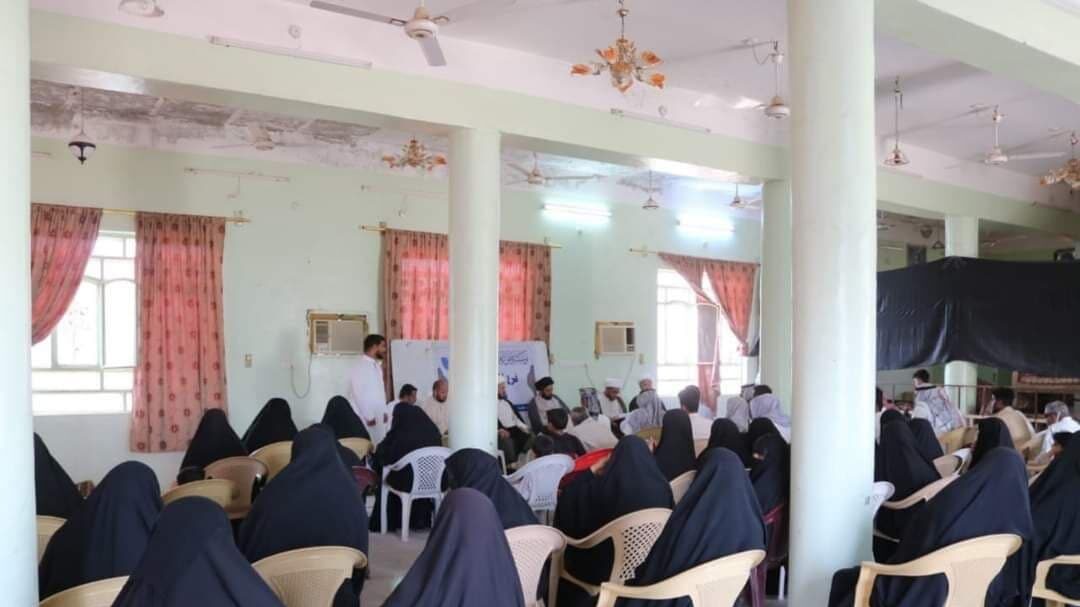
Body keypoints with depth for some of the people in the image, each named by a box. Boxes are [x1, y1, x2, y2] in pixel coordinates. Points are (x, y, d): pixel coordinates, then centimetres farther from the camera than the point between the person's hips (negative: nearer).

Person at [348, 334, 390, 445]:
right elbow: (359, 393, -18)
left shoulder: (376, 365, 15)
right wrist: (369, 417, -18)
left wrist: (384, 411, 11)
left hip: (378, 417, 9)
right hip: (366, 418, -8)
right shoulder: (360, 366, -12)